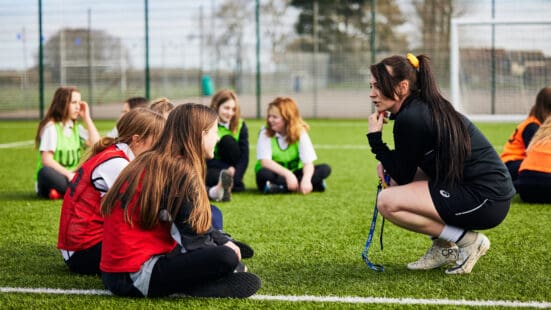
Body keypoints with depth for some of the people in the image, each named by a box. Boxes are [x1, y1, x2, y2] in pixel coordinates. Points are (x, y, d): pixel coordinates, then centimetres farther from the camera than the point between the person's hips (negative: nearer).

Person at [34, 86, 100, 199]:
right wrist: (68, 174, -25)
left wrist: (87, 118, 2)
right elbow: (46, 159, -16)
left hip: (72, 178, 6)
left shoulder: (77, 128, 13)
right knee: (46, 172, -38)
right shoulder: (51, 127, -6)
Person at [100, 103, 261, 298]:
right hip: (136, 276, -10)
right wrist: (225, 247, 7)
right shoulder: (180, 171, -13)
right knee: (226, 258, -20)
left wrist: (224, 241, 13)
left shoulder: (151, 163, 15)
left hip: (117, 271, 10)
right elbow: (193, 237, -11)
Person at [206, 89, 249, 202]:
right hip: (210, 168, -3)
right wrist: (228, 169, -24)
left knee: (227, 140, -24)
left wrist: (234, 178, -25)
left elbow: (244, 156, -8)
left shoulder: (240, 126, -2)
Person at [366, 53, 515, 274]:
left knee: (387, 201, -16)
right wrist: (386, 163, 6)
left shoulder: (411, 119, -17)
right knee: (394, 178, 17)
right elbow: (405, 168, 25)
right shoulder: (425, 107, 11)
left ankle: (469, 241, -6)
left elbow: (402, 176, -8)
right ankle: (443, 247, 14)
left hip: (487, 199, -10)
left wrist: (375, 138, -3)